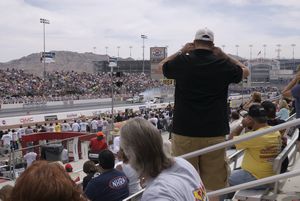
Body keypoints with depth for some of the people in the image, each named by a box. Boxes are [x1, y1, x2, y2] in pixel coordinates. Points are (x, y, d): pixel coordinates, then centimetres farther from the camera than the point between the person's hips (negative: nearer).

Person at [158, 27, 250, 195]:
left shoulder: (182, 61, -3)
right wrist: (223, 55, 17)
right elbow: (245, 71, 19)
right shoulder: (222, 64, -2)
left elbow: (162, 66, 20)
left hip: (184, 132, 0)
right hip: (214, 133, 0)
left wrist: (182, 51, 23)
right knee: (214, 184, 8)